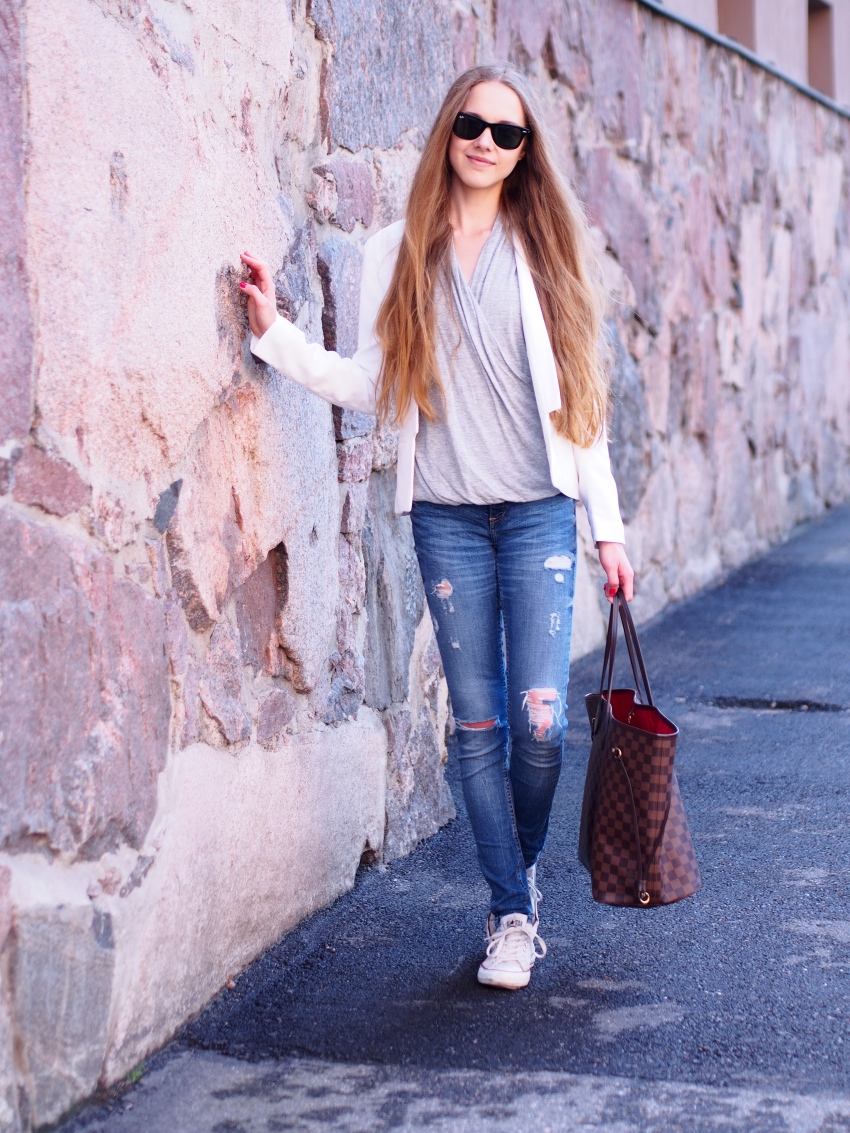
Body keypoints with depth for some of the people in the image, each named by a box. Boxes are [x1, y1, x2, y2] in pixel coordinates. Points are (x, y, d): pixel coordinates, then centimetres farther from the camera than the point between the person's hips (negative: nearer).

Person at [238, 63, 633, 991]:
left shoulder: (544, 248, 6)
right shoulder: (398, 254, 7)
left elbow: (579, 392, 5)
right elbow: (373, 386, 5)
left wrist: (608, 526, 3)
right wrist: (274, 332, -5)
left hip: (539, 511, 0)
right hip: (447, 516, 1)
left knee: (539, 719, -6)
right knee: (477, 723, 3)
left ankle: (521, 875, 21)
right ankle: (512, 913, 15)